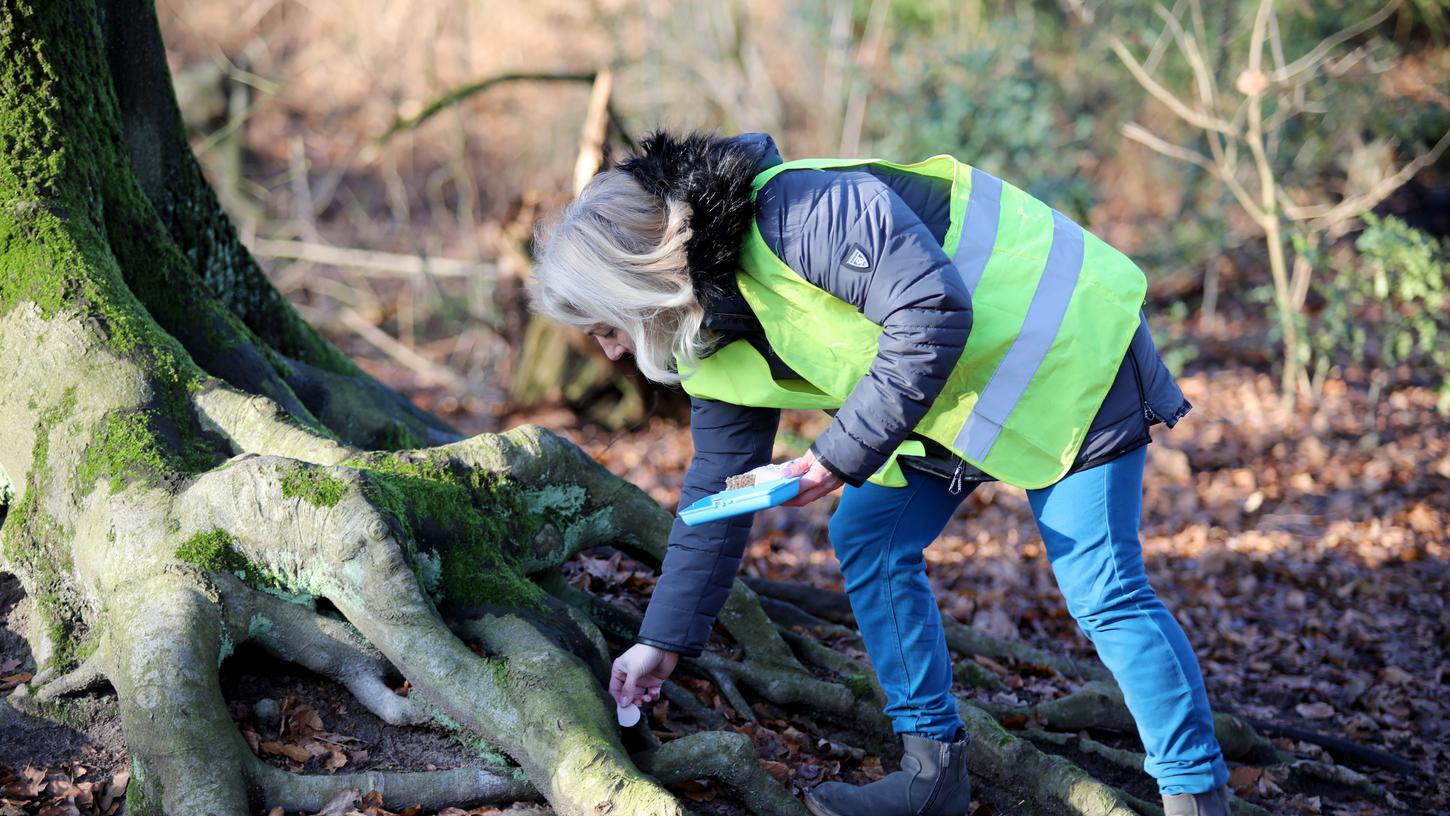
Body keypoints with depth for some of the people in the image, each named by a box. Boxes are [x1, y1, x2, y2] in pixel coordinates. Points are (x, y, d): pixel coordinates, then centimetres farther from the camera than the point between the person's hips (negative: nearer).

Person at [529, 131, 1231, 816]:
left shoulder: (803, 213, -30)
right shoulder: (716, 337, 0)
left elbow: (936, 311, -35)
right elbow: (716, 490, 8)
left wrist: (842, 454, -31)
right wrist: (663, 641, 9)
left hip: (1064, 351, -9)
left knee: (1101, 588, -11)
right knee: (867, 539, 5)